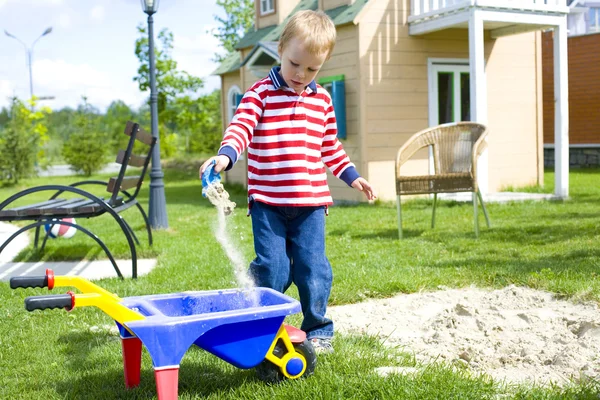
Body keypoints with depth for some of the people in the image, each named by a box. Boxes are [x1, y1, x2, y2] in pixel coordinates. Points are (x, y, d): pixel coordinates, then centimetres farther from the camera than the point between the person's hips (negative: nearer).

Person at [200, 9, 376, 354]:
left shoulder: (322, 99, 11)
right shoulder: (260, 93, -2)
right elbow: (241, 127, -17)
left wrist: (351, 176, 17)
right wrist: (225, 156, -35)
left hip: (311, 200, 3)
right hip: (267, 201, -3)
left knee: (313, 269, 4)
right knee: (272, 270, -1)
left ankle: (319, 330, 19)